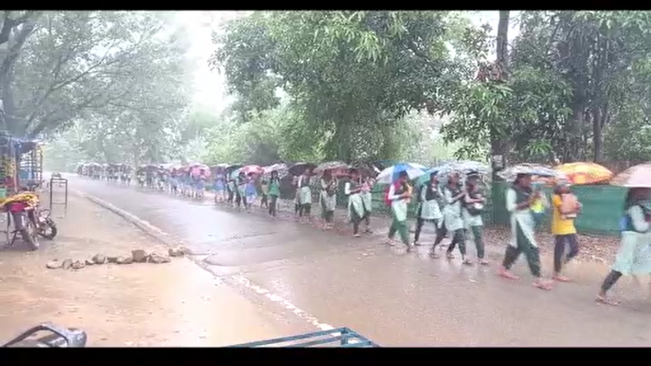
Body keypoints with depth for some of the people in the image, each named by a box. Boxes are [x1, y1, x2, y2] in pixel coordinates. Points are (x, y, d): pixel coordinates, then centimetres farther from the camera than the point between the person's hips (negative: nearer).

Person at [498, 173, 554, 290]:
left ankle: (504, 268, 33)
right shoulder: (512, 190, -10)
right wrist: (527, 203, -21)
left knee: (517, 245, 17)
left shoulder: (529, 190, 10)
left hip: (528, 220, 8)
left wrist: (536, 198, -6)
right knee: (531, 247, -12)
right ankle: (538, 278, -11)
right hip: (519, 221, -8)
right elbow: (510, 207, -17)